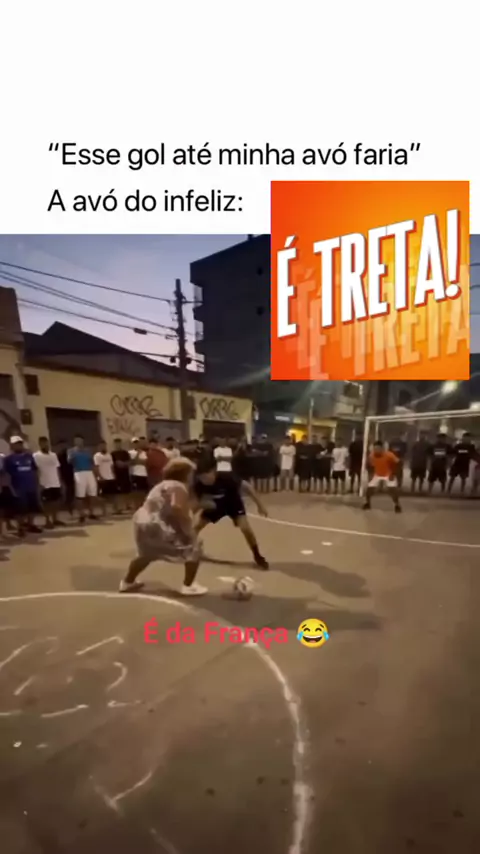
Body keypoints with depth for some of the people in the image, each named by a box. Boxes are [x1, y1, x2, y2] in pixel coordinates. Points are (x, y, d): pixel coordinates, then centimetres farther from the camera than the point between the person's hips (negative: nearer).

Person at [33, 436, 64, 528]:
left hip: (56, 483, 5)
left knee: (56, 501, 10)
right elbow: (35, 470, -10)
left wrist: (60, 481, 9)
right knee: (47, 502, 3)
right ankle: (48, 521, 12)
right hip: (45, 484, -5)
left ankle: (55, 519, 22)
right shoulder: (36, 456, -7)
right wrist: (39, 483, -15)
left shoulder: (53, 454, 9)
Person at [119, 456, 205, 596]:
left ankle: (127, 582, 51)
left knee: (146, 554, 37)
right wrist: (189, 531, -17)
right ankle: (188, 586, 4)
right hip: (157, 526, -10)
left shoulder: (164, 485, 23)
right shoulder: (179, 487, -7)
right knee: (194, 549, 2)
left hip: (142, 523, 10)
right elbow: (176, 508, -25)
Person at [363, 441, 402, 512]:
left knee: (393, 489, -19)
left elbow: (397, 463, -16)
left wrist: (393, 474, -18)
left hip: (388, 475, -3)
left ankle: (397, 505, 0)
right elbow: (370, 465, 3)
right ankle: (368, 503, 17)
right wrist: (372, 473, -5)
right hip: (377, 475, 3)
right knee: (369, 488, -5)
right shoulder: (371, 456, -18)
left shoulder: (389, 455, -29)